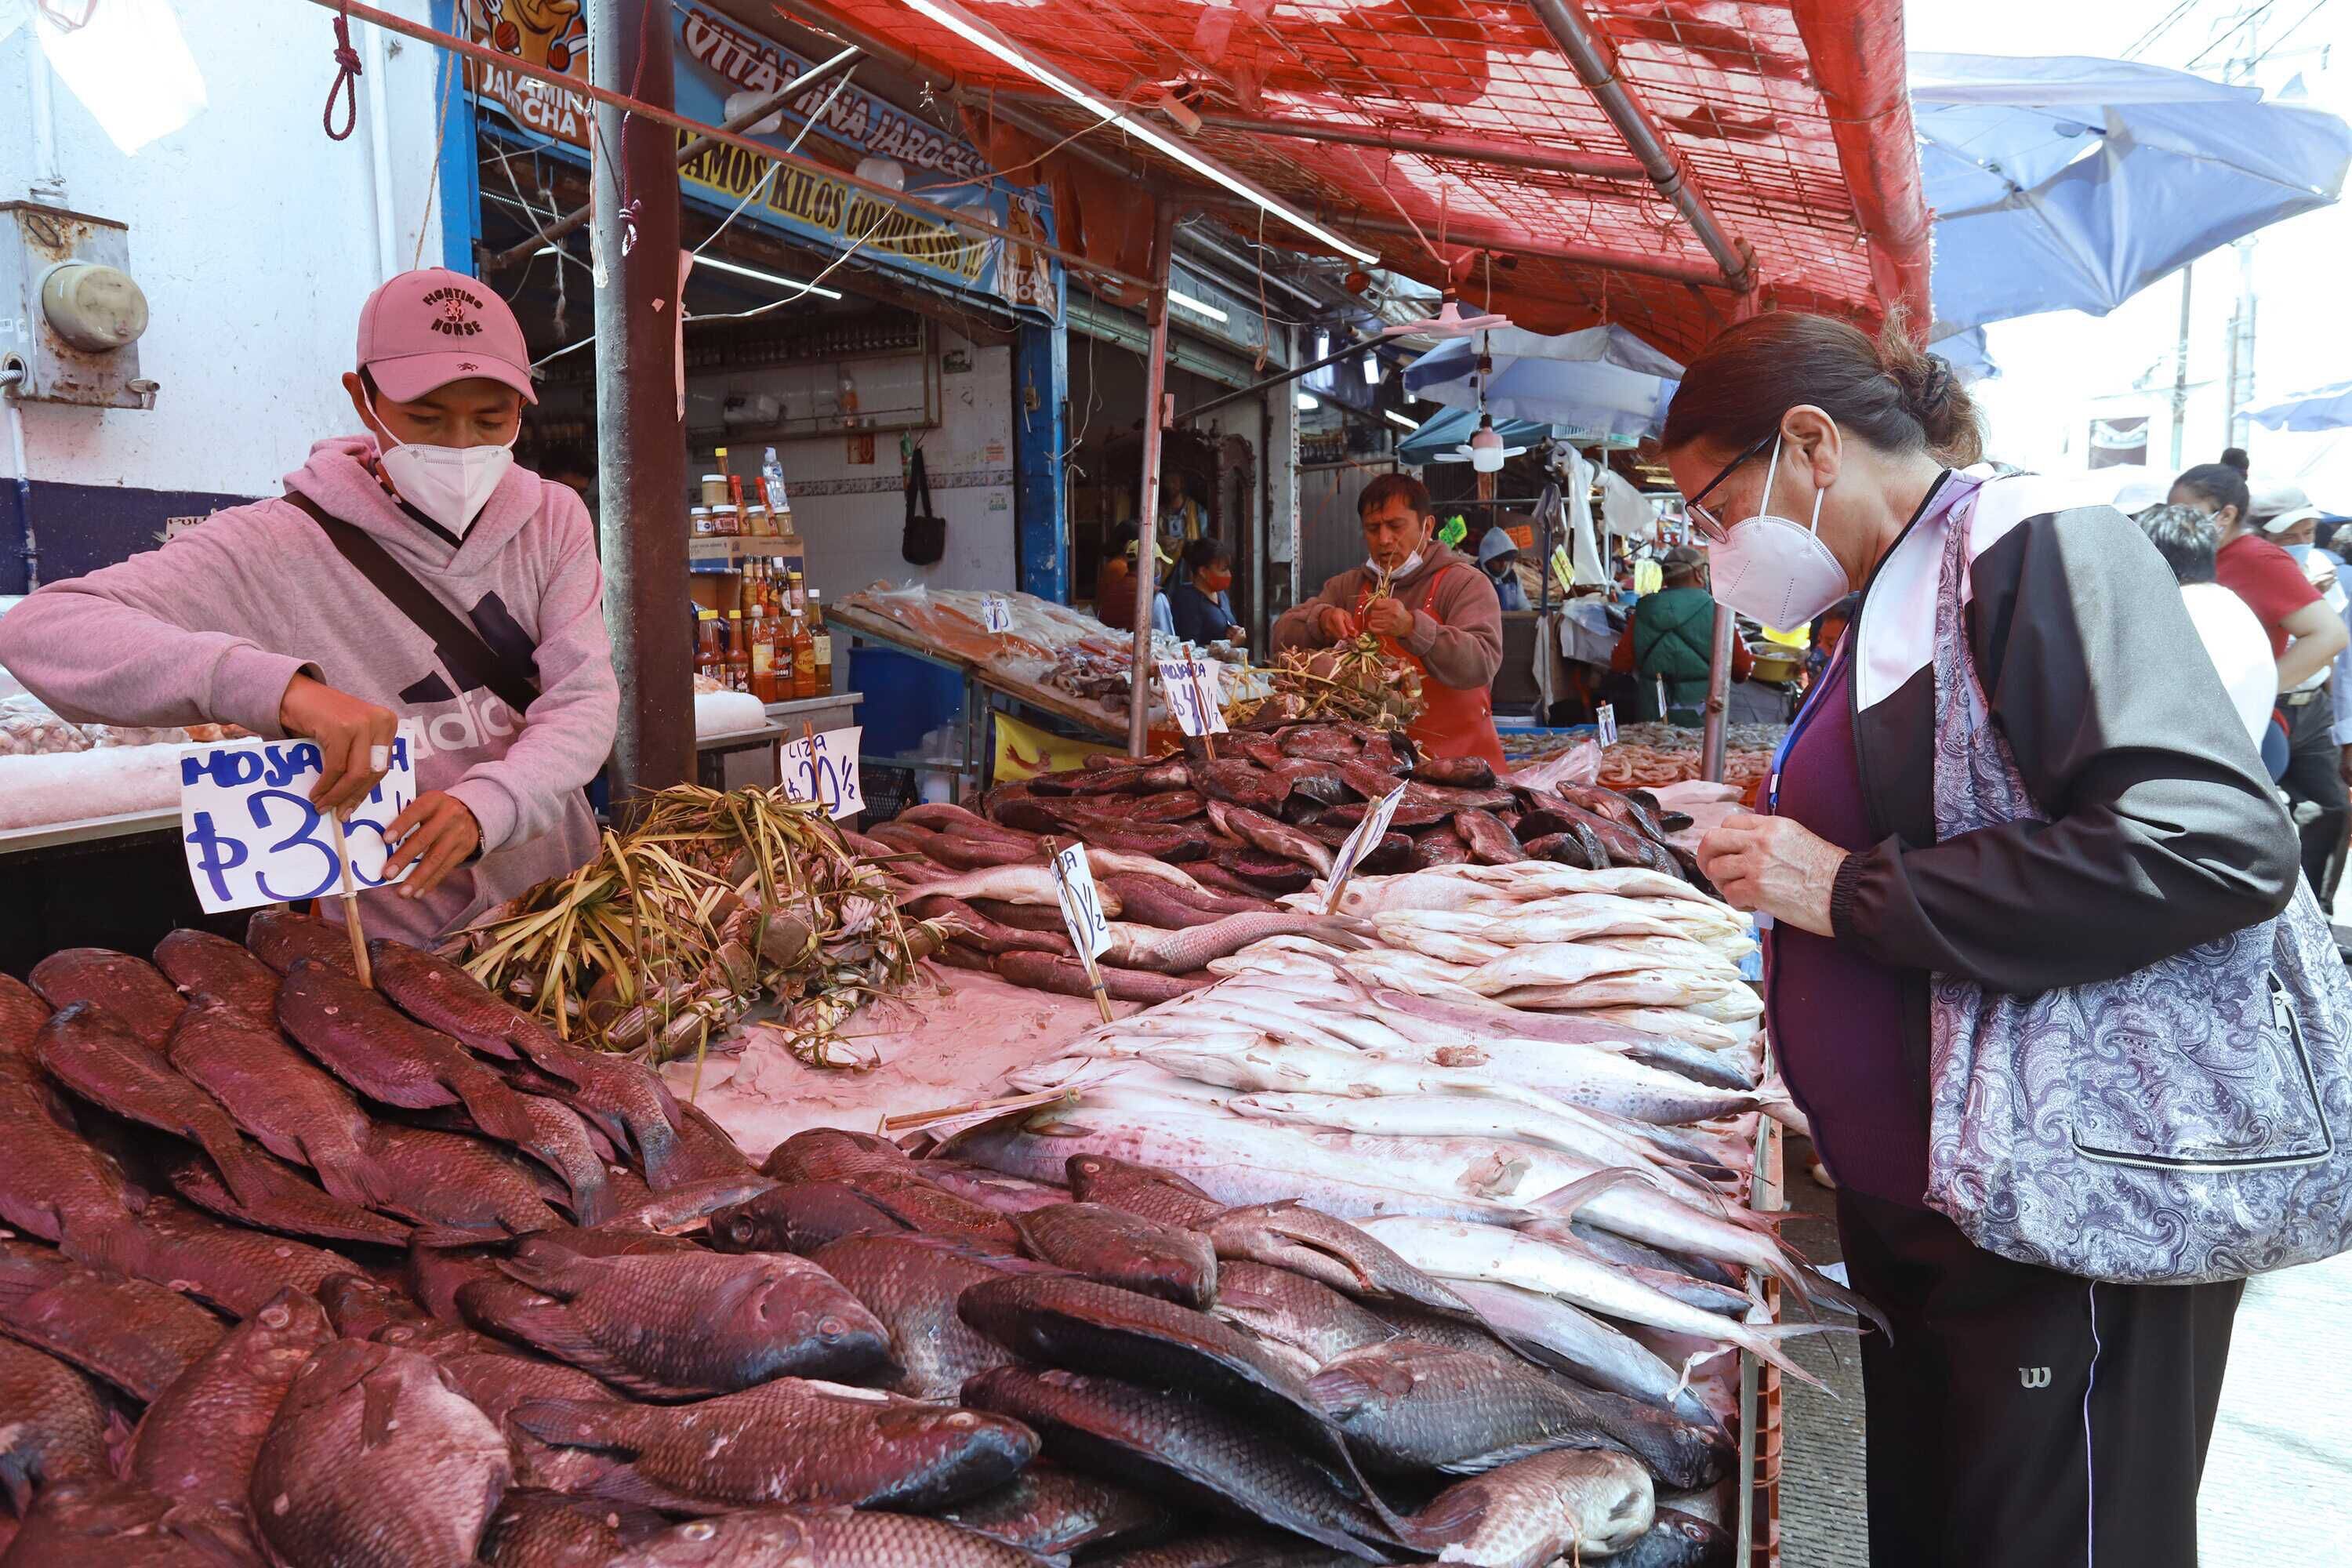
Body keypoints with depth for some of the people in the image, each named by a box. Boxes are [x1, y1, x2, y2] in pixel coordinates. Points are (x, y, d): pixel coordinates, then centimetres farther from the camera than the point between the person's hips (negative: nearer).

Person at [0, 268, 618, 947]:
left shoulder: (553, 519, 2)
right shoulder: (283, 546, -9)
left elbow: (586, 700, -5)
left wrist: (486, 805, -27)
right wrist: (281, 686, -34)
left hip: (563, 914, 2)